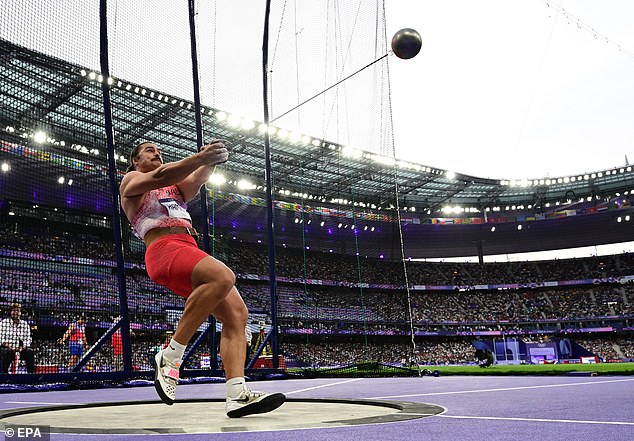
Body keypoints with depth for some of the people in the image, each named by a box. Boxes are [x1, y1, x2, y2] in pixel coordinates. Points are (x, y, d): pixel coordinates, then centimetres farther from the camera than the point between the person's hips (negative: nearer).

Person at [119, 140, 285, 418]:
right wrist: (201, 156, -19)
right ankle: (170, 356, -25)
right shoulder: (131, 181, 18)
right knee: (223, 277, -34)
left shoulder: (175, 188, 36)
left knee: (237, 313, -11)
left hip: (190, 249, 7)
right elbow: (160, 177, -6)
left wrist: (211, 161, -11)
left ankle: (237, 395, -20)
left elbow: (196, 180, 12)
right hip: (164, 249, -7)